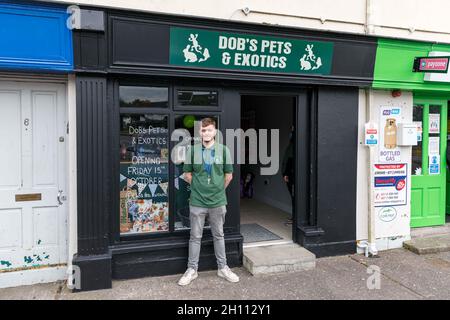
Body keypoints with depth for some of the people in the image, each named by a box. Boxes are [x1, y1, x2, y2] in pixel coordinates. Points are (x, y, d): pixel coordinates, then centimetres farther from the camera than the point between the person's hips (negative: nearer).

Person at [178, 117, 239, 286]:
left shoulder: (223, 150, -2)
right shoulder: (192, 150, -3)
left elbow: (229, 175, 4)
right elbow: (187, 174, 4)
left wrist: (218, 190, 7)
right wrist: (199, 188, 4)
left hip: (218, 201, 1)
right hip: (197, 202, 0)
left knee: (218, 235, 14)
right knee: (195, 237, 10)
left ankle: (222, 267, 29)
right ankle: (192, 270, 23)